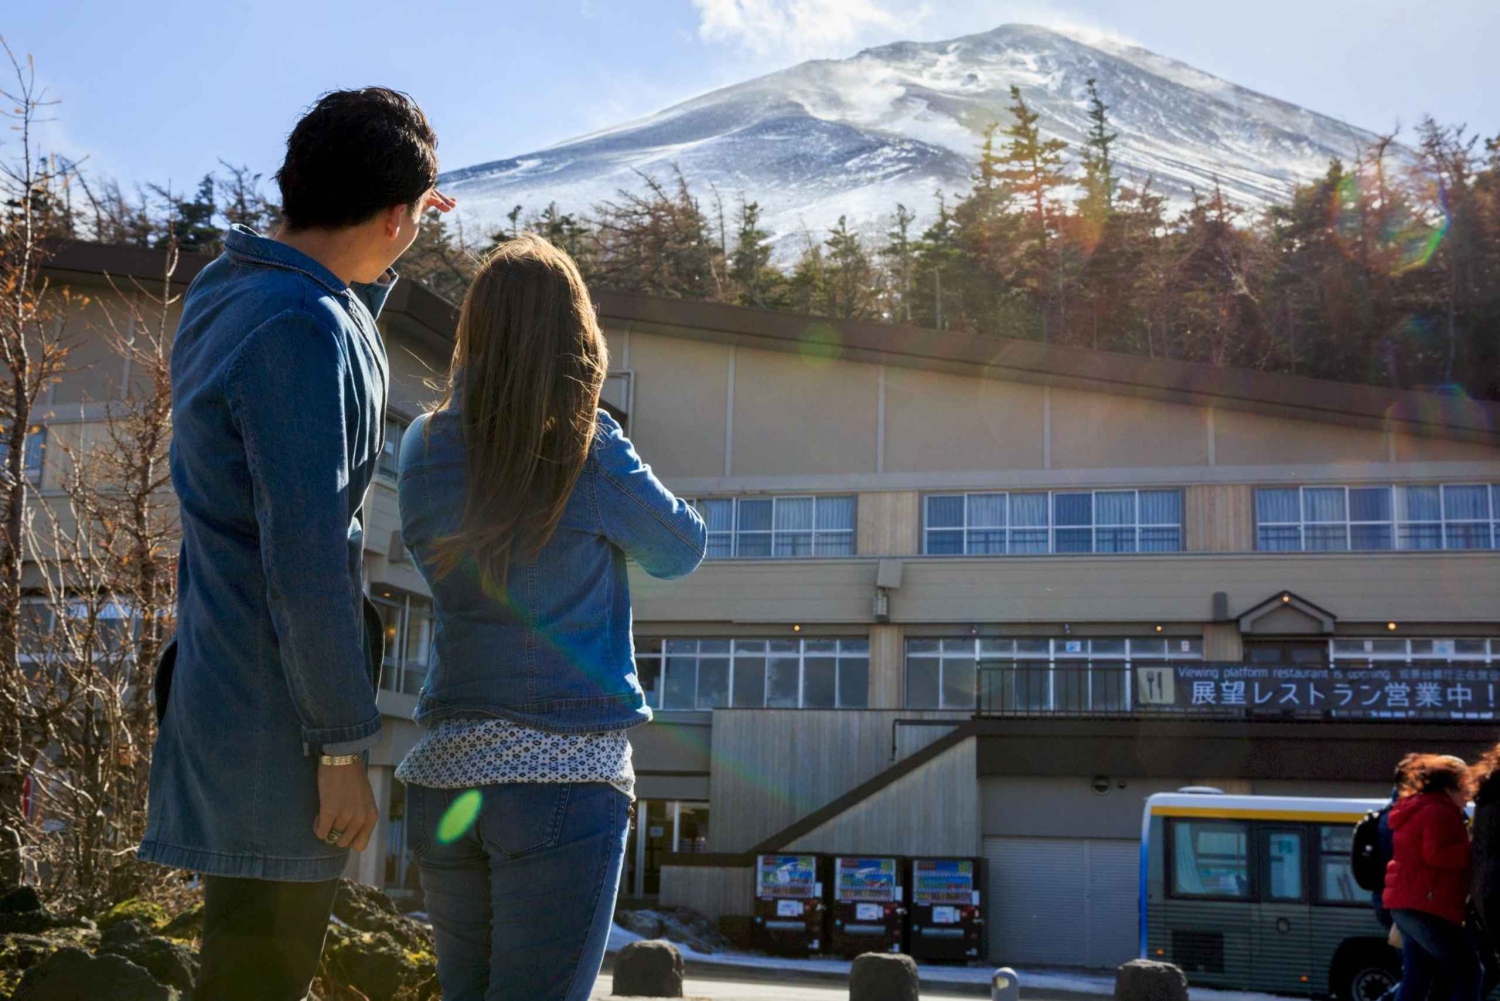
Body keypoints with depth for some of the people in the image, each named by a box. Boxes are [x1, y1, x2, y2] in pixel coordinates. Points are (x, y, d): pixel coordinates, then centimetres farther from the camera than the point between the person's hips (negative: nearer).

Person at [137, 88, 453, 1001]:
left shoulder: (226, 291, 8)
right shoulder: (301, 329, -22)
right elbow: (305, 565, -23)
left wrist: (379, 267, 27)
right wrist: (342, 745, -18)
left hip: (222, 678, 10)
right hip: (273, 723, -10)